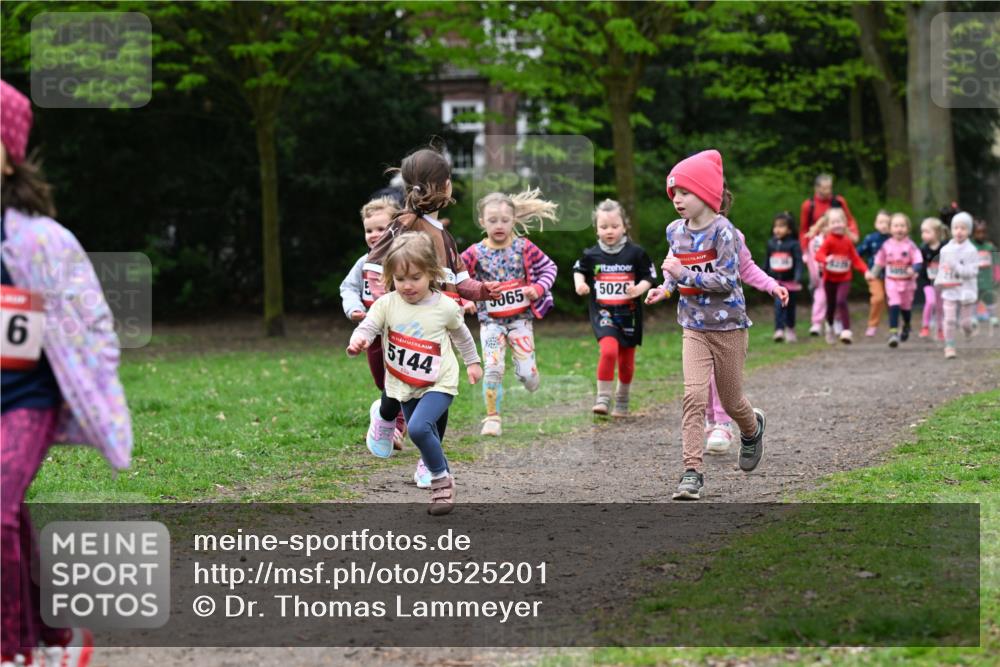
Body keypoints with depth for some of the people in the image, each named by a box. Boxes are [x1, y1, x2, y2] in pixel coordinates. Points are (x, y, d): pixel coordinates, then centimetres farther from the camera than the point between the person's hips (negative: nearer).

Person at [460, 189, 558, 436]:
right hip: (491, 320, 0)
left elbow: (549, 267, 5)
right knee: (493, 369, -15)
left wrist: (539, 289, -10)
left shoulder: (523, 247, -5)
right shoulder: (475, 253, -7)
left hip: (521, 317, 0)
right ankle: (492, 417, -1)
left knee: (527, 374, -4)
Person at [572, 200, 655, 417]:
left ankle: (622, 401, 32)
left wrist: (638, 289, -17)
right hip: (602, 312, -1)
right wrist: (580, 284, -3)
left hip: (629, 313, 1)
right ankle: (603, 398, -16)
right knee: (609, 350, -25)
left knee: (627, 360, 11)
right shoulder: (591, 255, 0)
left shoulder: (635, 254, -4)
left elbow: (648, 277, 2)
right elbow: (579, 270, 17)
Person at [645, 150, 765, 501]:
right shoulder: (675, 231, 2)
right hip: (694, 327, 4)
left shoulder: (723, 231, -17)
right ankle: (693, 471, -14)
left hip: (728, 327, -4)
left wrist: (684, 274, -27)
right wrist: (666, 287, 2)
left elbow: (726, 281, -22)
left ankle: (752, 429, 46)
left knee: (731, 400, 11)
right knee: (694, 396, -13)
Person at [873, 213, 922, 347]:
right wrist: (873, 274, 10)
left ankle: (906, 326, 45)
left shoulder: (910, 245, -11)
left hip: (907, 282, 0)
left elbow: (918, 261, -18)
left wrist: (913, 269, -37)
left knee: (906, 307, 18)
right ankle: (893, 332, -16)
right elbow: (879, 262, 9)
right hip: (892, 282, 0)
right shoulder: (886, 245, -3)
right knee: (894, 306, -14)